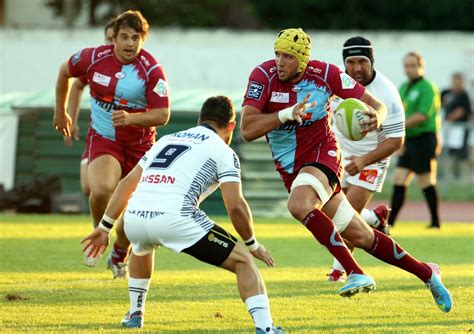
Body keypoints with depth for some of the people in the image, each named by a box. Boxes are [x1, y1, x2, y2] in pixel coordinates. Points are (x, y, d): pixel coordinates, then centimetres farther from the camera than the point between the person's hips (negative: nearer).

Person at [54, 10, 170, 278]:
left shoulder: (152, 70, -15)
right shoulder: (94, 57, -10)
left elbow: (163, 115, -17)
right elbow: (65, 71, 11)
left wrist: (132, 118, -35)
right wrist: (61, 111, 19)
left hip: (140, 143, 0)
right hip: (103, 139, 0)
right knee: (102, 189, -30)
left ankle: (119, 256, 33)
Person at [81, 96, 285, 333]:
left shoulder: (166, 140, 29)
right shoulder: (223, 151, 11)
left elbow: (127, 184, 28)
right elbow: (235, 207, 1)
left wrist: (104, 227, 32)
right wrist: (253, 245, 15)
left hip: (135, 216, 6)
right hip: (174, 218, -6)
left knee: (141, 248, 42)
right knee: (243, 262, 4)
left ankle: (135, 314, 46)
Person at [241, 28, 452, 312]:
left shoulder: (326, 74, -12)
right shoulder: (264, 76, -12)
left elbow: (376, 105, -6)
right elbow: (247, 130, -19)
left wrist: (376, 116, -30)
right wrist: (287, 114, -31)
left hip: (322, 154, -3)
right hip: (290, 169, 3)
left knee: (299, 204, -35)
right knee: (361, 237, 4)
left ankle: (356, 273, -30)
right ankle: (426, 273, 21)